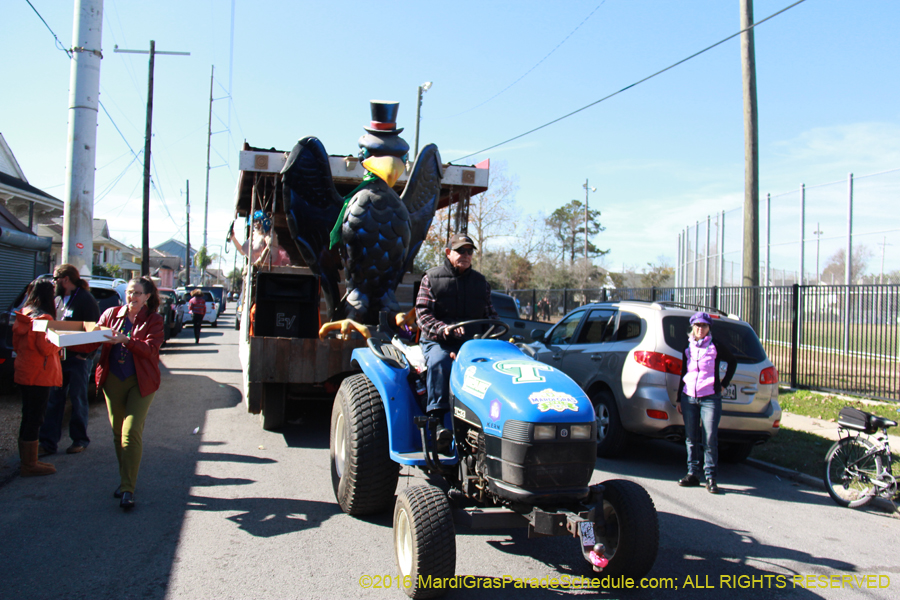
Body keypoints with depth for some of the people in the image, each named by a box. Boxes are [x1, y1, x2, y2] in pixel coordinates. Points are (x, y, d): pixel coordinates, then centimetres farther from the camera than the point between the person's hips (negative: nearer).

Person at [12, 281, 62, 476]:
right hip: (39, 374, -9)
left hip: (24, 371, 9)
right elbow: (46, 348, -20)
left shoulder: (23, 315, 9)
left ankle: (26, 460, 26)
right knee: (35, 419, -1)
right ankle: (30, 465, 5)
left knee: (28, 418, 17)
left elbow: (16, 344, 15)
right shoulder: (43, 317, -17)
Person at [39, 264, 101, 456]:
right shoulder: (58, 300, 15)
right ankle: (48, 442, 11)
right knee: (54, 399, 7)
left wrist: (83, 352, -22)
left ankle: (80, 440, 16)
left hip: (78, 359, -7)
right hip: (58, 357, 7)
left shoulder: (85, 300, -9)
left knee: (78, 400, 4)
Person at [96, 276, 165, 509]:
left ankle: (128, 489, -9)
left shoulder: (154, 320, -2)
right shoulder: (111, 314, 8)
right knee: (118, 432, 10)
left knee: (131, 432, -12)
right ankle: (125, 479, 26)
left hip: (141, 381, -4)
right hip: (113, 380, 4)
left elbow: (150, 349, -14)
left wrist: (126, 340, -28)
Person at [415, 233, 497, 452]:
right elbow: (422, 312, -1)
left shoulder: (480, 281, 21)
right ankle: (437, 422, -36)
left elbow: (489, 313, 25)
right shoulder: (432, 278, 9)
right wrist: (443, 329, -20)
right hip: (438, 341, -2)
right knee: (439, 364, -36)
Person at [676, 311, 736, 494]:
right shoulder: (688, 347, 11)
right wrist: (679, 399, 14)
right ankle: (693, 474, 14)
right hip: (689, 397, 3)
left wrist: (723, 384, 9)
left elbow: (732, 362, 18)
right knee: (691, 438, 6)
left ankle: (710, 478, -1)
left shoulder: (717, 347, 2)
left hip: (710, 398, -3)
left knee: (710, 439, -7)